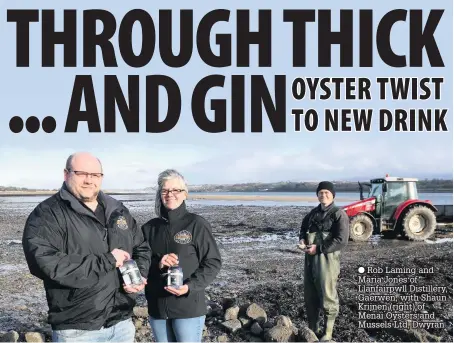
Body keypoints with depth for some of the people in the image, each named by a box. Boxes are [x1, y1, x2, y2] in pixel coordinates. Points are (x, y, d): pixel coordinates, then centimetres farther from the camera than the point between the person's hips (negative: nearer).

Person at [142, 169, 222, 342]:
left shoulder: (197, 224, -6)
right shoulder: (150, 227, 6)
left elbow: (213, 262, -5)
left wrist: (190, 286, -19)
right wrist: (157, 264, -13)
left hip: (188, 306, -4)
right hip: (157, 307, 4)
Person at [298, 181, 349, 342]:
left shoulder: (339, 214, -7)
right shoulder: (313, 213, 14)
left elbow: (341, 241, -16)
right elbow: (304, 227, 29)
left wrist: (319, 248, -19)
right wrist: (302, 239, 5)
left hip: (327, 258, -7)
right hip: (310, 258, 7)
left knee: (327, 296, -2)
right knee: (310, 296, 12)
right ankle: (313, 329, 25)